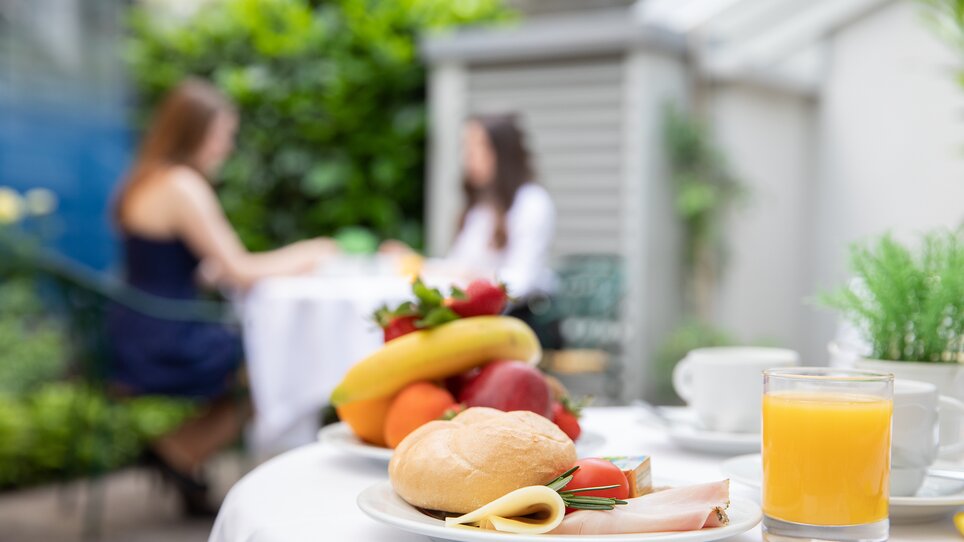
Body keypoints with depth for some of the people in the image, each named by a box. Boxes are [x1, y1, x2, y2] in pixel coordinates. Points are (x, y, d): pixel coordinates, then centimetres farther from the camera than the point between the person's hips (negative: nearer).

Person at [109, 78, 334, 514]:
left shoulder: (148, 180, 13)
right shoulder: (183, 186, -17)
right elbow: (239, 271, -16)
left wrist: (291, 259, 7)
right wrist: (304, 255, 0)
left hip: (134, 342, 9)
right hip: (162, 351, -9)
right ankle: (181, 453, 10)